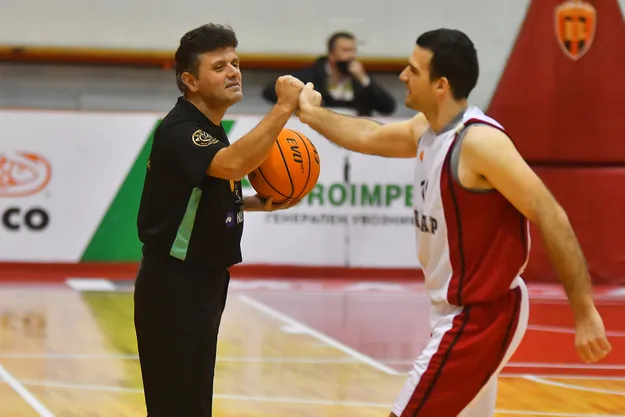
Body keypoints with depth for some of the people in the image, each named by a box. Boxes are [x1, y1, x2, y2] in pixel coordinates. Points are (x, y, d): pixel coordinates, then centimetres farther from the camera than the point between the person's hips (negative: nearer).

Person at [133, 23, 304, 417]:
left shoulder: (209, 129, 11)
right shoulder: (179, 131, -19)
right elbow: (233, 164, -38)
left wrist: (259, 203, 7)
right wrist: (284, 107, -37)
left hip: (202, 281, 10)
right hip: (173, 285, -10)